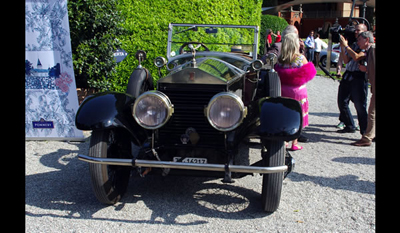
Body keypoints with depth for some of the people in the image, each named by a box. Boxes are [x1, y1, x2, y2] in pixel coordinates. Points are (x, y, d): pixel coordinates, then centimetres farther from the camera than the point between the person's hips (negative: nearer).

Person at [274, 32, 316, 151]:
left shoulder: (280, 59, -3)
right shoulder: (301, 58, -11)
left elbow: (278, 74, 3)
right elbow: (308, 74, -2)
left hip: (283, 89, 3)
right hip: (298, 90, -3)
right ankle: (294, 143, 13)